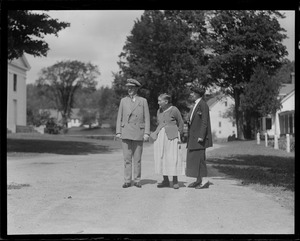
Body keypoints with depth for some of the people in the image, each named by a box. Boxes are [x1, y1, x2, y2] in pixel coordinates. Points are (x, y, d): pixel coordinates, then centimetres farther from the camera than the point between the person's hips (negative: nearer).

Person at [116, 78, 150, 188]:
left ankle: (137, 180, 11)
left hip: (138, 133, -1)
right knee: (127, 158, 1)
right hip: (126, 133, 1)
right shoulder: (123, 101, 9)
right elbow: (119, 117, 9)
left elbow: (147, 118, 2)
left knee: (137, 158, 3)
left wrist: (147, 133, -6)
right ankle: (127, 181, 6)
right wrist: (118, 132, 0)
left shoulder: (143, 101, 4)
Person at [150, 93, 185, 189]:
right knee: (161, 158, 4)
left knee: (173, 158, -6)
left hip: (171, 137, -6)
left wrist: (177, 135, 5)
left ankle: (175, 181, 3)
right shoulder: (159, 111, 12)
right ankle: (165, 181, 10)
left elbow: (180, 123, 3)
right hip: (160, 137, 6)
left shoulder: (174, 110, -6)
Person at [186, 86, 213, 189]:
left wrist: (201, 136, -22)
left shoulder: (203, 104, -13)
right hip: (193, 136, 10)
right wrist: (189, 121, 6)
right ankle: (199, 180, 14)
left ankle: (204, 181, -5)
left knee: (199, 157, -9)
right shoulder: (196, 104, 17)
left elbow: (204, 121, -19)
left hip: (199, 135, -10)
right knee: (194, 157, 9)